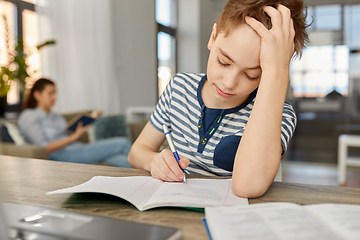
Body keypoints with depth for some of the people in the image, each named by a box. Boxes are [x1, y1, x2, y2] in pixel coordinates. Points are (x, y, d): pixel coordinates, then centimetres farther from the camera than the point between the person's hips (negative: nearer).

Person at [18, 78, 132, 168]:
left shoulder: (57, 117, 27)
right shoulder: (28, 116, 3)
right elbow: (44, 148, -9)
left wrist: (78, 131, -1)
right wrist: (73, 137, -15)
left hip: (79, 149, 7)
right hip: (61, 156, -7)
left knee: (123, 161, -23)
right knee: (123, 143, -18)